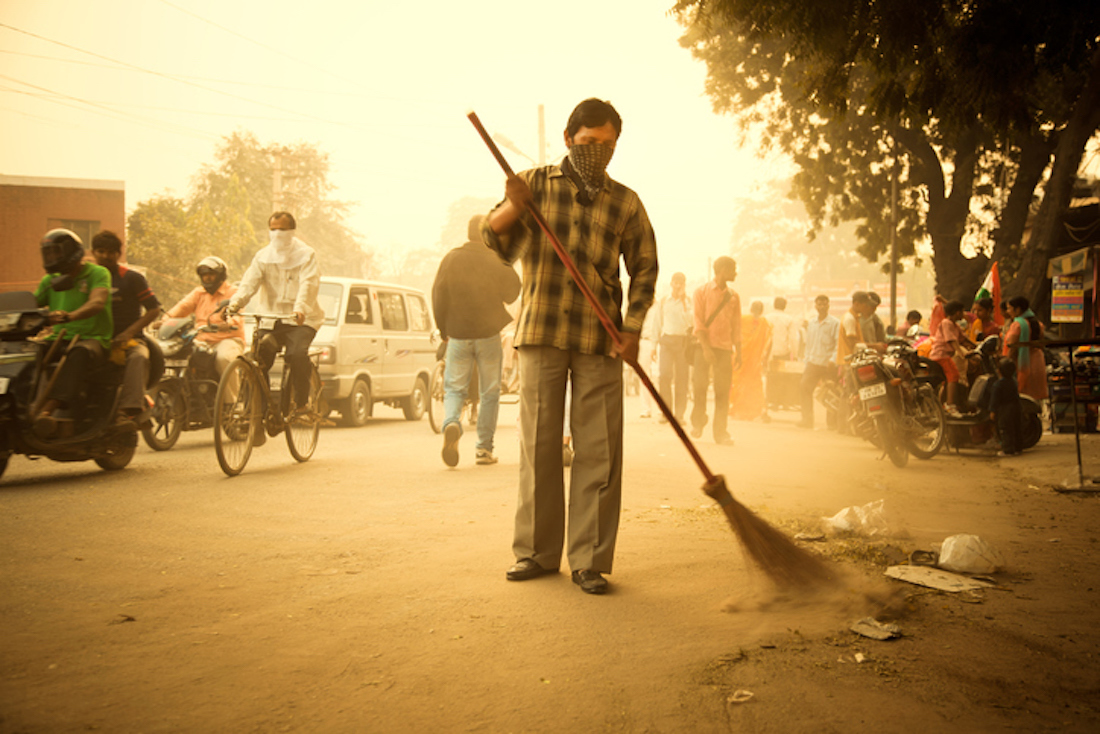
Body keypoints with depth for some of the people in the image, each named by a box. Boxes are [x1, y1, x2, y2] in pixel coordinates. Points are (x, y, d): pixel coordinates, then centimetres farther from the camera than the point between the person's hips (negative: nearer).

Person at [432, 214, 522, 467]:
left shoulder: (450, 259, 0)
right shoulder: (497, 260, -6)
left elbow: (438, 296, 2)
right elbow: (511, 293, 4)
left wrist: (443, 329, 14)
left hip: (458, 335, 1)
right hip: (489, 333, -1)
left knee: (454, 388, 9)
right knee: (489, 392, 9)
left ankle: (451, 423, -22)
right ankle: (484, 448, 9)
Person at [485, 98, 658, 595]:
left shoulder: (625, 203, 7)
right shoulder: (534, 184, 6)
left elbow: (644, 267, 12)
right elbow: (494, 243, 2)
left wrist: (632, 329, 0)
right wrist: (511, 208, -19)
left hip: (599, 341, 0)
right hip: (540, 334, 0)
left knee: (598, 452, -2)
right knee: (538, 446, 5)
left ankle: (589, 560, 6)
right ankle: (536, 550, 17)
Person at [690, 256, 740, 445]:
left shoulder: (733, 296, 13)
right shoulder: (702, 291, 2)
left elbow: (736, 326, 15)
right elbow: (698, 321, -4)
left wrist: (738, 352, 10)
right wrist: (706, 347, -14)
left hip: (725, 347, 3)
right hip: (704, 345, -3)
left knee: (723, 391, -2)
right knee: (699, 386, -5)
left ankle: (720, 431, 2)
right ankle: (697, 423, 16)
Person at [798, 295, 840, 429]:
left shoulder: (835, 323, -3)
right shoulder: (811, 324, 15)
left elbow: (838, 344, -8)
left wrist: (833, 359, -22)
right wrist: (806, 363, 15)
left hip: (828, 364, -5)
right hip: (813, 363, 5)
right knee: (805, 389, -5)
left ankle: (832, 422, 9)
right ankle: (807, 420, 0)